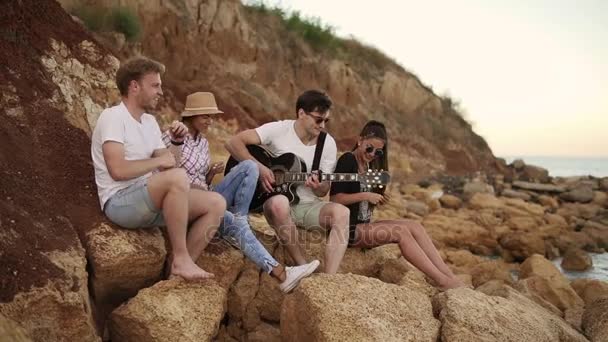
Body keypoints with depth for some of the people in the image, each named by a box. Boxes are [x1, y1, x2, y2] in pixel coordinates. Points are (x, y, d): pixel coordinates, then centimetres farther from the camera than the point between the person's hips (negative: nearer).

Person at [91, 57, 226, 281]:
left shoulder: (149, 121, 16)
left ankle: (178, 268, -9)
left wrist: (176, 143, -5)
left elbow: (166, 166, 12)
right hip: (120, 202, -8)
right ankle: (180, 258, -23)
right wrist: (158, 161, -10)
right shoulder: (113, 116, -9)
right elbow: (118, 170, -21)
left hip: (153, 201, 8)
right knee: (178, 177, -34)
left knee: (216, 203, -6)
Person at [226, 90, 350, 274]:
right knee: (279, 203, -39)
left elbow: (323, 191, 5)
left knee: (341, 212, -27)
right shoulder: (279, 130, -7)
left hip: (308, 205, 3)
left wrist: (318, 187, -20)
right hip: (278, 203, -3)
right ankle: (303, 267, -24)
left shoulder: (328, 144, 2)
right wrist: (259, 167, -22)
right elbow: (233, 143, -11)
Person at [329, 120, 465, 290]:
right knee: (402, 232, -21)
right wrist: (365, 195, -21)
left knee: (415, 226, -10)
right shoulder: (347, 160, -10)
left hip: (364, 224, 8)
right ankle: (443, 281, -18)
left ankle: (448, 274, -15)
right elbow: (334, 198, -18)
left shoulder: (369, 165, 16)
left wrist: (376, 198, -3)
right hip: (349, 228, -8)